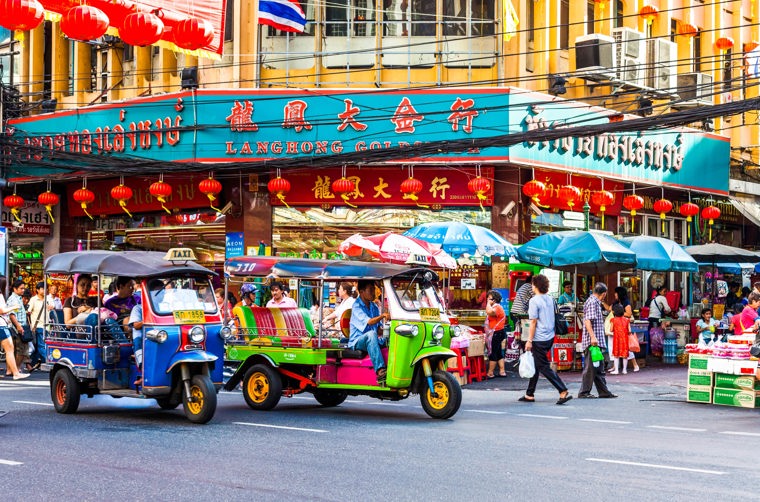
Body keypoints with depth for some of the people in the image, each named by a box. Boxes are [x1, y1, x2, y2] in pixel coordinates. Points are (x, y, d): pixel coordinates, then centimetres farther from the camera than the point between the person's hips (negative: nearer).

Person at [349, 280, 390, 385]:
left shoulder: (374, 307, 14)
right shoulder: (357, 307, -9)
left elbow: (379, 329, 16)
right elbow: (369, 322, -25)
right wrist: (382, 316, -41)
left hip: (371, 341, 7)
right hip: (357, 341, -7)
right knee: (371, 334, -38)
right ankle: (380, 371, -50)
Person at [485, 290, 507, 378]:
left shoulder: (497, 307, -16)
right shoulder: (495, 307, 19)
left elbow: (489, 312, -35)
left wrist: (488, 303, -21)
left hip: (496, 333, -11)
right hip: (497, 333, 11)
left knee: (492, 353, -6)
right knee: (498, 353, 13)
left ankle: (490, 373, -3)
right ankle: (502, 371, 16)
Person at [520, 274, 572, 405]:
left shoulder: (534, 301, -14)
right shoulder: (550, 299, 9)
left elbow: (533, 322, -16)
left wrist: (529, 340, -12)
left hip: (539, 339, -8)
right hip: (550, 337, 8)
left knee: (544, 367, -5)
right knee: (535, 365, 17)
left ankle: (563, 391, -15)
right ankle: (530, 395, 23)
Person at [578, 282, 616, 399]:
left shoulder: (596, 302, 21)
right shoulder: (592, 302, -11)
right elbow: (587, 321, -21)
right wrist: (593, 337, -27)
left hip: (597, 342, 10)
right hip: (592, 341, -10)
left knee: (599, 368, 13)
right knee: (590, 367, -6)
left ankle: (604, 392, 17)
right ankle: (584, 392, -2)